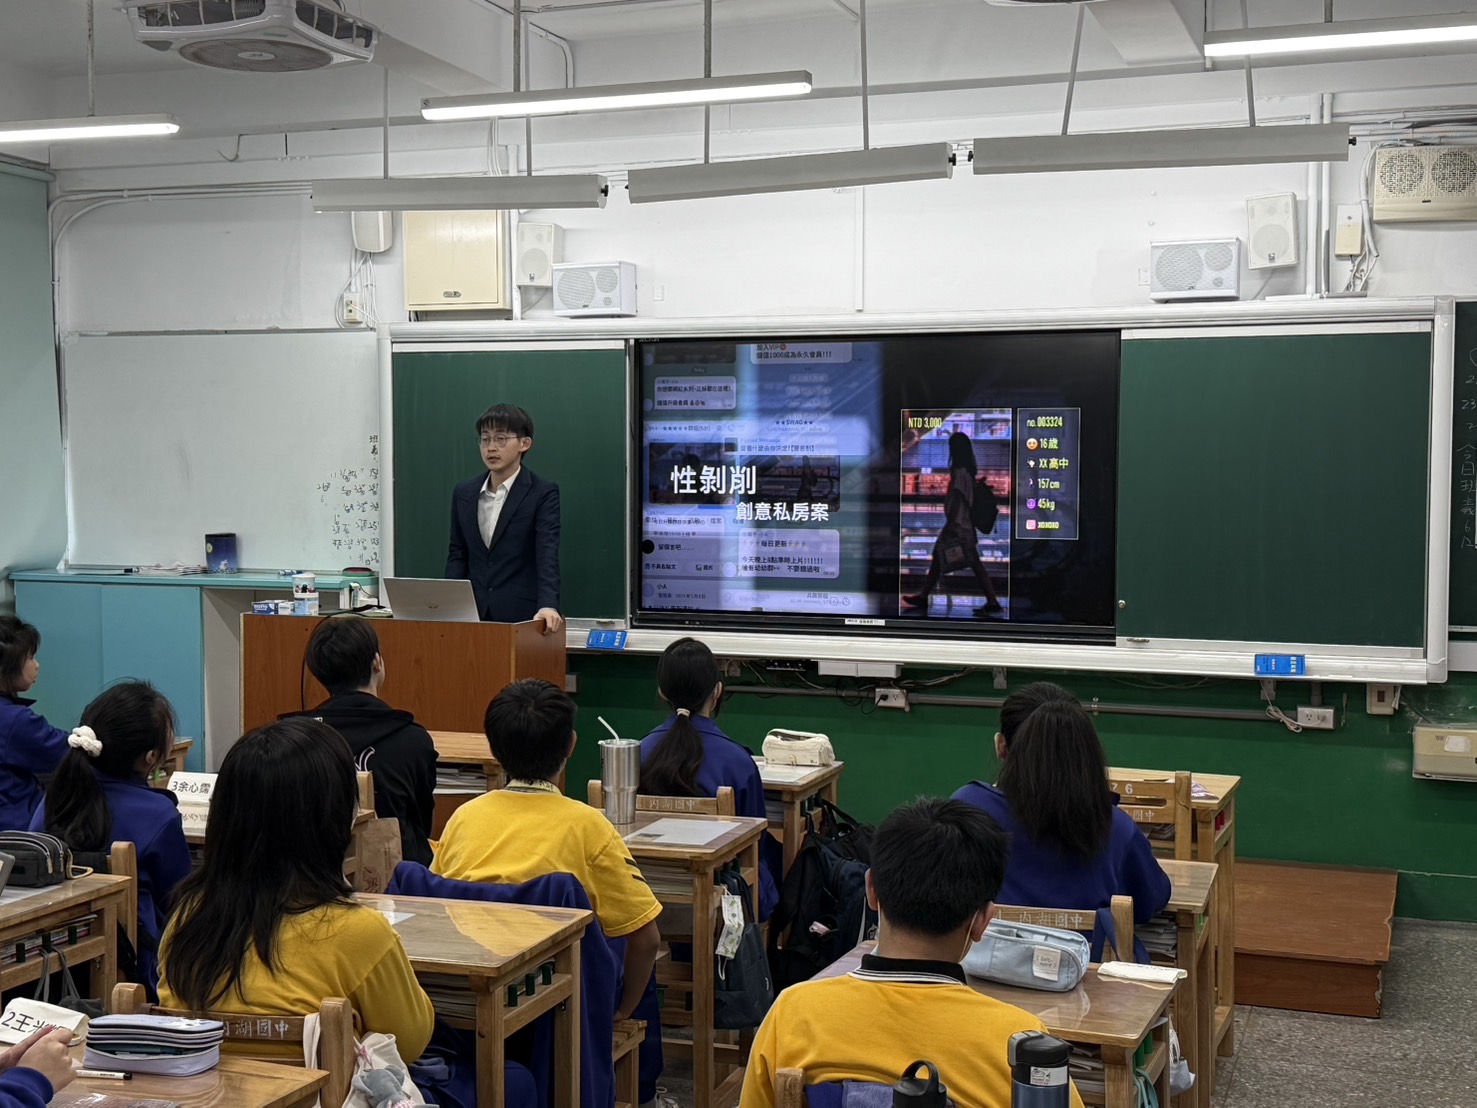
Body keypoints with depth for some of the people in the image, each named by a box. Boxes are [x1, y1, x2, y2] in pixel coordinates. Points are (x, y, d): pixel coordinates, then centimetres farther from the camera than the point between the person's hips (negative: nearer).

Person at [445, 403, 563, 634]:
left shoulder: (543, 493, -3)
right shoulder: (463, 493, 11)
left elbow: (547, 555, -13)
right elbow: (458, 555, 16)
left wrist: (548, 606, -28)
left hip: (522, 617, -4)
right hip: (473, 615, 4)